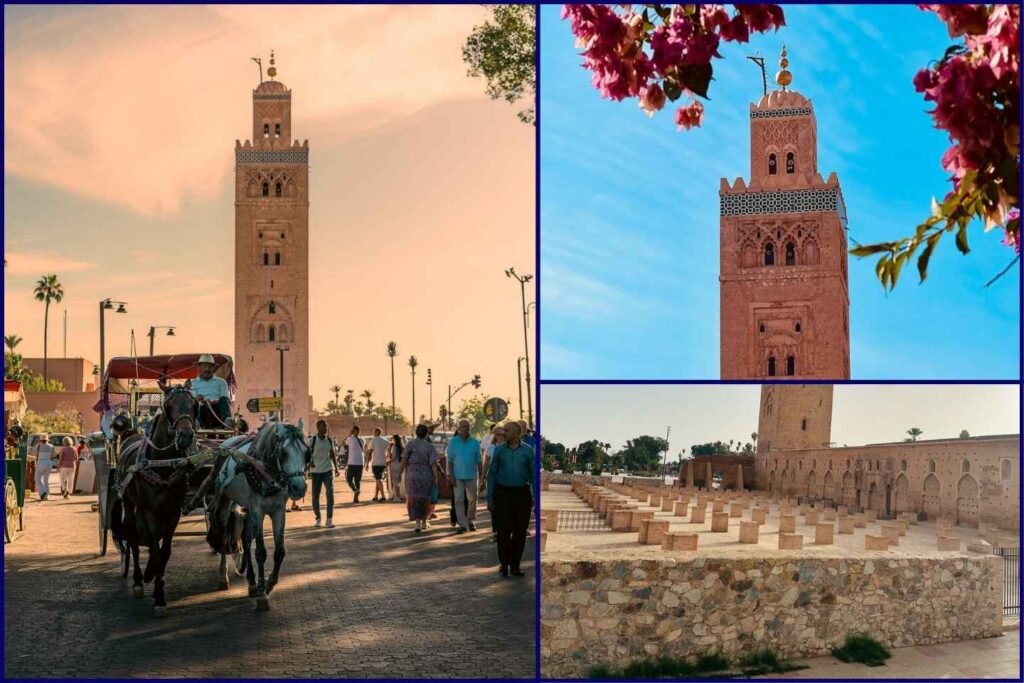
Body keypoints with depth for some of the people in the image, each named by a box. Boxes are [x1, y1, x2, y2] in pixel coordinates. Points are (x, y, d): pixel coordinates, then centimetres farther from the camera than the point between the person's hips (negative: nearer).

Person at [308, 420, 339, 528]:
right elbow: (307, 454, -2)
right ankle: (317, 518, 19)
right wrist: (310, 462, -19)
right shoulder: (312, 440, -5)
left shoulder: (329, 440, 6)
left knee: (330, 493, -10)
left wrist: (336, 468, 11)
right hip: (315, 471, -2)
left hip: (328, 470, 2)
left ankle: (330, 519, -8)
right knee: (315, 495, 5)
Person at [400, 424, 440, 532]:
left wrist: (400, 473, 1)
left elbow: (404, 460, -8)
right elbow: (433, 463, -12)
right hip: (427, 475, 0)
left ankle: (418, 524, -9)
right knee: (426, 499, 18)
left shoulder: (410, 445, -5)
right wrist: (436, 478, -11)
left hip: (412, 476, 0)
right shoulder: (430, 446, -6)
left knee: (414, 500, 5)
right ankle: (424, 522, 28)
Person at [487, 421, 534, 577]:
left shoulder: (528, 451, 1)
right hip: (503, 493, 0)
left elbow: (533, 475, 3)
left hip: (522, 494, 0)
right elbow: (492, 474, 6)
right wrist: (489, 497, 1)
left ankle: (515, 566, 12)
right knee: (504, 530, -5)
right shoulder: (499, 450, 4)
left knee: (520, 532, 3)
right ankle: (504, 565, 5)